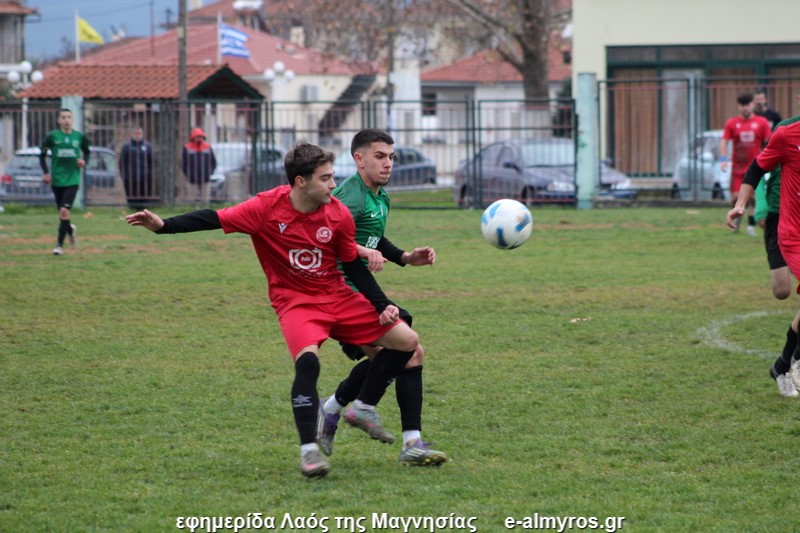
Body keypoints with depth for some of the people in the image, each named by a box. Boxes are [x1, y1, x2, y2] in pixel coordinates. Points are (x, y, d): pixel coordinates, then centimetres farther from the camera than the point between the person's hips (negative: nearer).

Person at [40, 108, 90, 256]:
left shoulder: (79, 137, 1)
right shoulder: (52, 136, -2)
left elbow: (87, 152, 17)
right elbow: (42, 153, 7)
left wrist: (84, 161, -4)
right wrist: (45, 172, -2)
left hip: (72, 180, -1)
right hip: (57, 180, 1)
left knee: (64, 211, -14)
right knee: (62, 212, 9)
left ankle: (59, 244, -8)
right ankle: (70, 229, 42)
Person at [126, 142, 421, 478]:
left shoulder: (338, 215, -6)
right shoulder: (267, 207, -16)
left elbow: (354, 266, 5)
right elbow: (215, 220, -17)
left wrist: (382, 305, -3)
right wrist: (162, 225, -28)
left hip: (338, 296, 5)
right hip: (294, 300, -5)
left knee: (407, 341, 0)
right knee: (307, 359, -33)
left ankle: (364, 409, 17)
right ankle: (309, 450, -25)